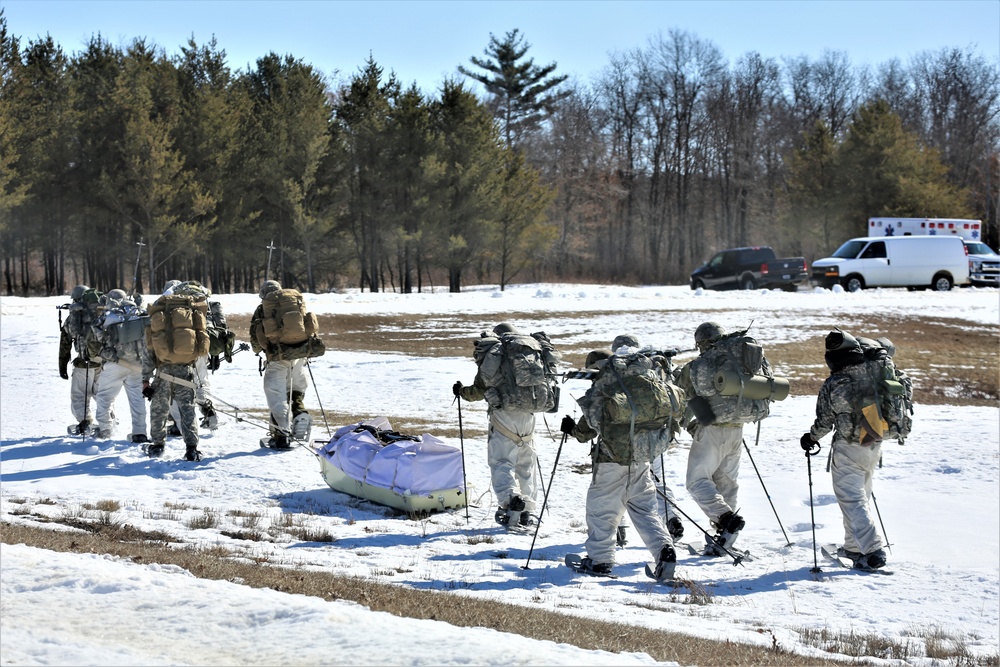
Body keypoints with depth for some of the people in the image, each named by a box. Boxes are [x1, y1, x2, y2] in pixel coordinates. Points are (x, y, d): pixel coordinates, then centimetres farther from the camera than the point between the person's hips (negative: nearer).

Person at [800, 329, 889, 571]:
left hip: (847, 451, -5)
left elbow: (825, 422, -7)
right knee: (861, 496, 21)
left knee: (852, 501, -2)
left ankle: (872, 551, -14)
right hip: (874, 447, 5)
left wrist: (811, 437, 13)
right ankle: (854, 546, 30)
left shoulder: (832, 385, -16)